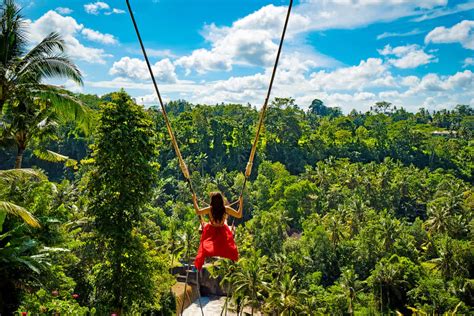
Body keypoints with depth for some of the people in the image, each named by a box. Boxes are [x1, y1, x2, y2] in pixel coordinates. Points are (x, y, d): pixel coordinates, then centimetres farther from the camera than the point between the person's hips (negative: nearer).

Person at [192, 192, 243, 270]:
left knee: (204, 248, 15)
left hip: (211, 233, 0)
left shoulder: (209, 209, -23)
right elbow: (239, 215, -11)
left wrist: (194, 200, 4)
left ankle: (197, 266, 14)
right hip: (223, 233, 0)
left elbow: (198, 212, -5)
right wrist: (241, 203, -4)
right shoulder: (226, 209, -24)